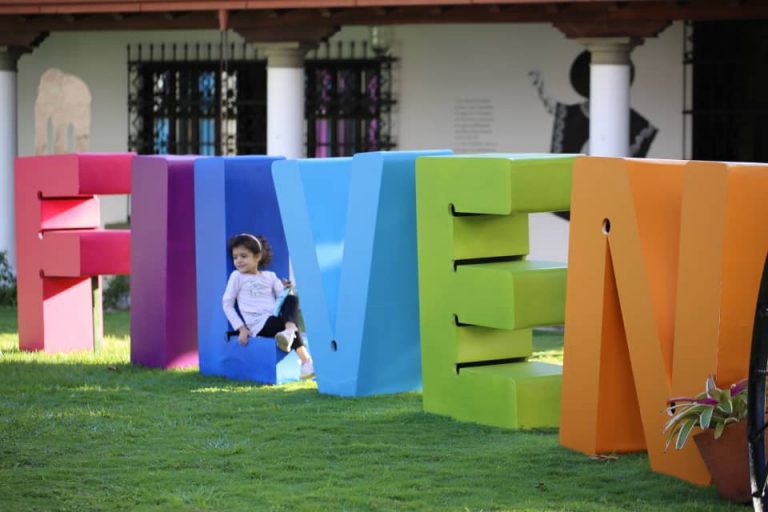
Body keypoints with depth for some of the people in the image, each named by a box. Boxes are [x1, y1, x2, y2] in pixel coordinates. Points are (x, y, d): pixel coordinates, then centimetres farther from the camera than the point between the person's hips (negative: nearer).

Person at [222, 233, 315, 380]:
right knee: (292, 325, -27)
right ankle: (306, 360, -34)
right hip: (259, 326, -4)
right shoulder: (237, 277, 8)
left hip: (277, 320, 4)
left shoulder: (270, 276, 17)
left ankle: (288, 331, -40)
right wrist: (241, 328, -6)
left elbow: (284, 299, 11)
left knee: (293, 299, -20)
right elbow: (227, 304, 3)